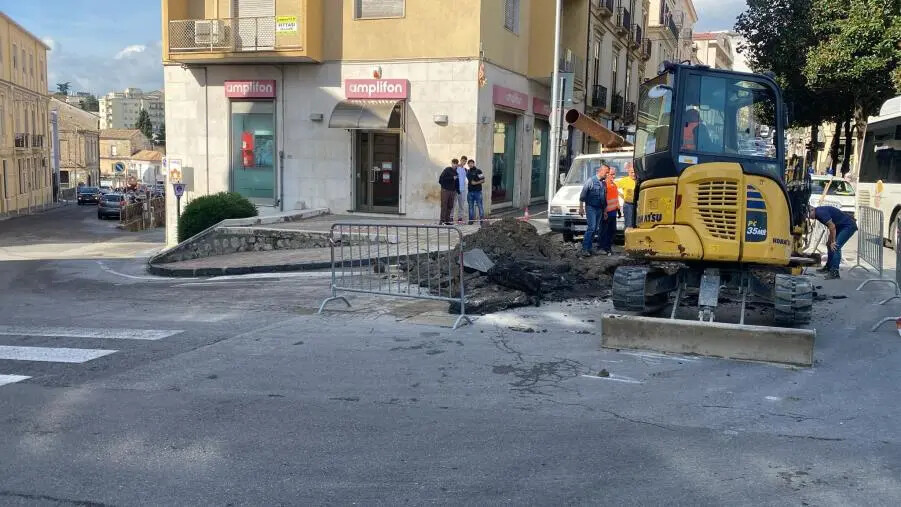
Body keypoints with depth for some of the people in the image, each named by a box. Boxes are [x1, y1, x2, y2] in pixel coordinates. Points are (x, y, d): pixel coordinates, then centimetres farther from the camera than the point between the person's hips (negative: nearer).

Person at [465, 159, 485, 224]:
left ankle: (482, 219, -3)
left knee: (480, 205, -6)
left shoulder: (478, 171, -1)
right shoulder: (468, 172, 13)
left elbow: (483, 180, -4)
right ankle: (471, 220, 12)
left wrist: (476, 183, -13)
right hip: (470, 191, 5)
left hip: (478, 191, -5)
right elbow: (470, 181, 16)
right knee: (471, 206, 7)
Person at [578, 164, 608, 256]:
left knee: (595, 229, 6)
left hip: (599, 209, 7)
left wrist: (605, 210, 19)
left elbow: (605, 198, 21)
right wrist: (581, 208, -9)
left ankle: (589, 248, 12)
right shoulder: (591, 181, -6)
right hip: (590, 208, -7)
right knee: (591, 227, -16)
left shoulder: (603, 184, 13)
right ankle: (584, 248, -15)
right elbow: (582, 195, -6)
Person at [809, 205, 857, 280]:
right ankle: (828, 267, 30)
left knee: (835, 247, -18)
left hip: (849, 226, -11)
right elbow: (831, 227, 18)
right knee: (830, 245, 17)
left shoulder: (820, 212, -21)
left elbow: (832, 226, -25)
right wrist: (830, 241, 13)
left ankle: (834, 273, -20)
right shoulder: (819, 212, 10)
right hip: (842, 226, 11)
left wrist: (833, 241, -19)